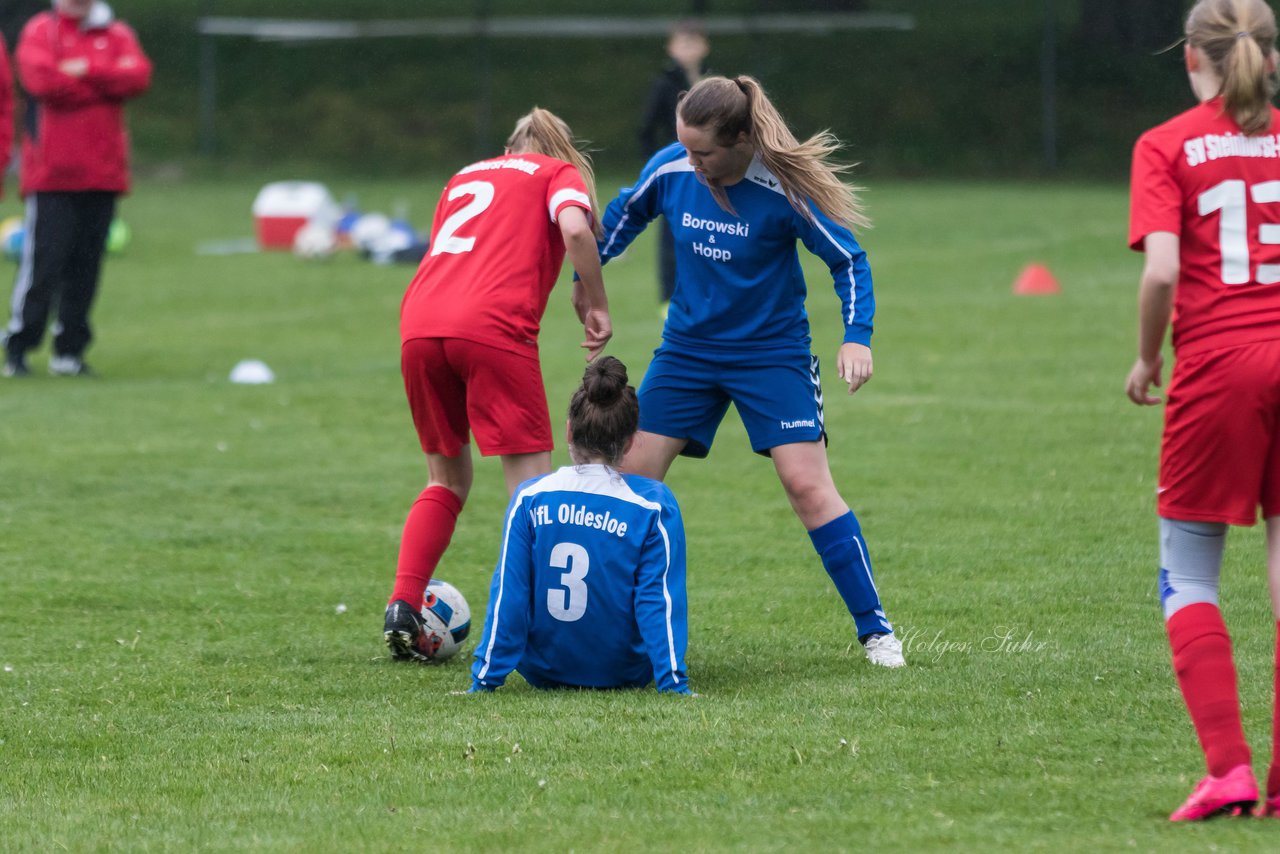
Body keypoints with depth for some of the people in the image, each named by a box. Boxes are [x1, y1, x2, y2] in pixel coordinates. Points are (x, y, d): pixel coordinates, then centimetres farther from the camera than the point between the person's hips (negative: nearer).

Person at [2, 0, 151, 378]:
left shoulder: (117, 35, 13)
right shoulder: (40, 31, 3)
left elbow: (138, 77, -4)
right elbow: (42, 79, -14)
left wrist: (88, 72, -14)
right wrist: (108, 83, -6)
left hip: (103, 173, 3)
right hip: (50, 175, -3)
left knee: (86, 263, 4)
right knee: (43, 261, -8)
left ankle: (70, 349, 10)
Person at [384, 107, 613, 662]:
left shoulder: (465, 177, 32)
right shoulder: (560, 174, 16)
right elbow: (575, 228, -4)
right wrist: (595, 305, 5)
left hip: (419, 324, 5)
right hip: (492, 325, -5)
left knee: (448, 477, 20)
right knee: (531, 481, -2)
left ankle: (402, 609, 9)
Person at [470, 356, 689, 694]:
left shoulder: (530, 498, -10)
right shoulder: (654, 505, -13)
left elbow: (507, 595, -10)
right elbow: (660, 599, -14)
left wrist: (484, 681, -5)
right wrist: (673, 682, -10)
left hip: (542, 673, 1)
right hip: (624, 674, -1)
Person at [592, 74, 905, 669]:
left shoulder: (783, 190, -22)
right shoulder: (669, 169, -12)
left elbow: (848, 260, -12)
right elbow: (623, 217, 11)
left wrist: (856, 337, -24)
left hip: (772, 352, -4)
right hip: (687, 348, 4)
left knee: (808, 486, -13)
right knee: (630, 480, 0)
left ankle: (875, 630, -4)